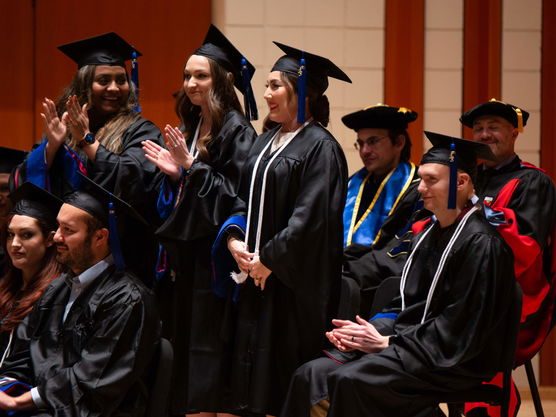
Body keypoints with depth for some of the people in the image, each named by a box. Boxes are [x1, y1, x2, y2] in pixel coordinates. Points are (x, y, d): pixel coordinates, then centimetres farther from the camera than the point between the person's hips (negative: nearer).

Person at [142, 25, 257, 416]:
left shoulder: (236, 130, -11)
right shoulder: (190, 127, 14)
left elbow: (238, 193, -18)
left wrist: (193, 167, -20)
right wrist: (174, 172, 1)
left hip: (213, 248, -8)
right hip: (184, 243, 8)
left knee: (205, 344, -5)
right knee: (181, 337, 10)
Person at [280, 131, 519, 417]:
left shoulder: (480, 243, -12)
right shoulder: (429, 232, 15)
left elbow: (456, 330, -17)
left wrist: (387, 342, -15)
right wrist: (371, 331, -1)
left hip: (451, 361, -8)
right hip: (410, 343, 8)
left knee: (350, 380, -30)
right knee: (311, 375, -10)